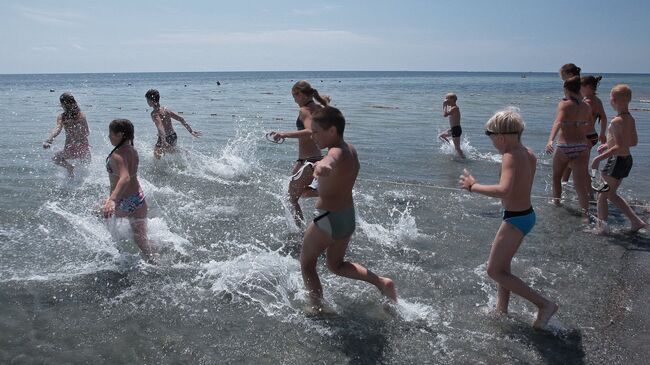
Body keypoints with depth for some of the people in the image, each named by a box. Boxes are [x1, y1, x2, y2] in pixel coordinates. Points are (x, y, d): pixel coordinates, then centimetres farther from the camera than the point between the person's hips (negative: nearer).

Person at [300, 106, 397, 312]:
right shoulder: (351, 150, 6)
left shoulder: (337, 152, -22)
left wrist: (323, 165, -72)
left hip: (328, 219, -9)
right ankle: (381, 282, 14)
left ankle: (317, 309, 15)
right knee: (336, 265, 26)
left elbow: (332, 159, -50)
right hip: (349, 218, 9)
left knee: (306, 264, 13)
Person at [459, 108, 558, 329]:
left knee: (494, 271, 0)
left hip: (515, 219, -10)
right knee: (502, 266, 23)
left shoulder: (510, 157, -22)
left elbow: (503, 190, -38)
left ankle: (544, 304, 2)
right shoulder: (529, 155, 5)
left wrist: (473, 186, -27)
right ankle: (502, 308, 37)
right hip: (526, 214, 10)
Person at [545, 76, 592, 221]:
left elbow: (558, 122, -23)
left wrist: (550, 140, -36)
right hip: (582, 147, 3)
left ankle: (556, 202, 37)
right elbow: (588, 125, 18)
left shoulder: (564, 104, -7)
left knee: (556, 177, 22)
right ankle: (585, 214, -14)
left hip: (564, 148, -3)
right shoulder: (587, 107, 7)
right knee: (580, 183, -2)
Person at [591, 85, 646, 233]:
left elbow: (619, 147, -25)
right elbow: (633, 142, 18)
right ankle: (636, 221, 22)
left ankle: (601, 227, 9)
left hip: (616, 161, -9)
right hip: (627, 160, 9)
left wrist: (599, 158, -20)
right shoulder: (631, 119, 7)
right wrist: (608, 145, 24)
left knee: (601, 196, 4)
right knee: (611, 194, 22)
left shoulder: (616, 121, -21)